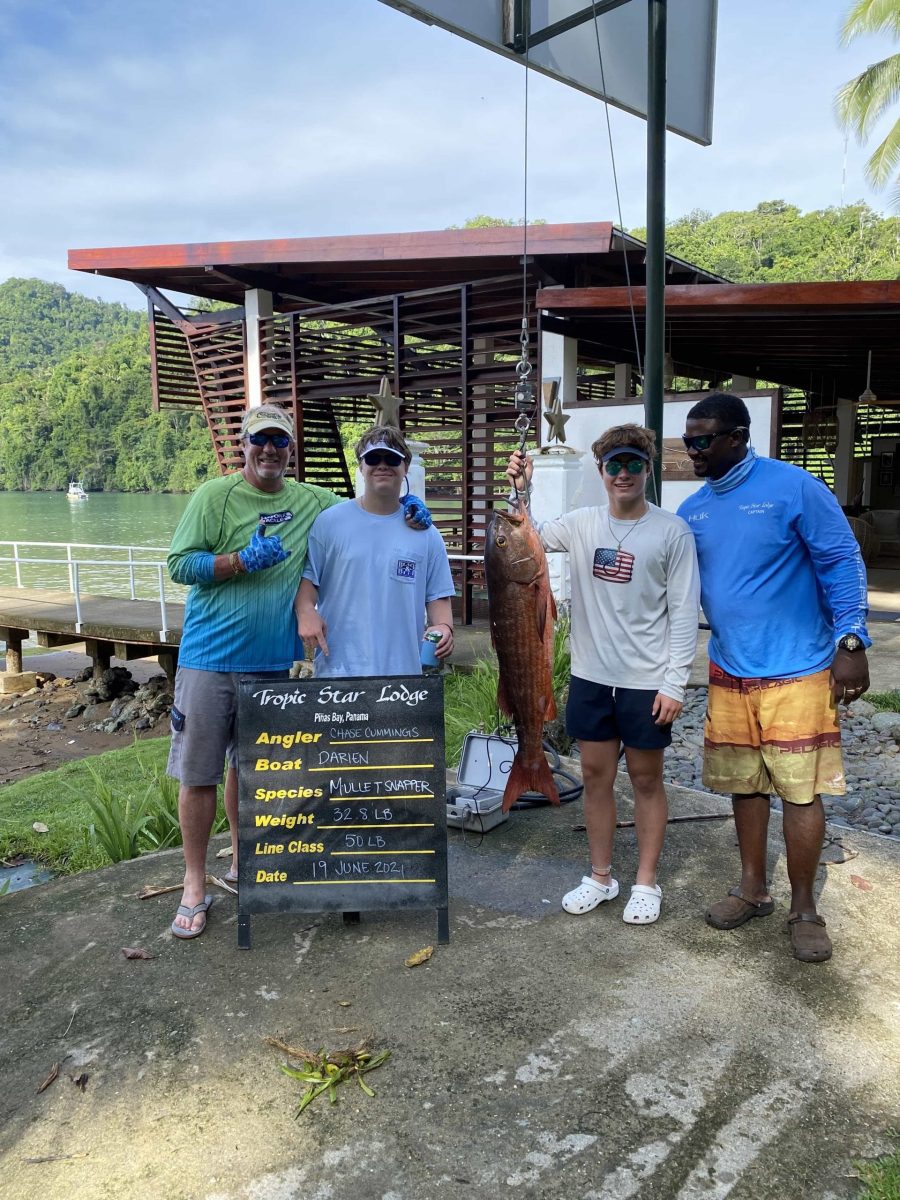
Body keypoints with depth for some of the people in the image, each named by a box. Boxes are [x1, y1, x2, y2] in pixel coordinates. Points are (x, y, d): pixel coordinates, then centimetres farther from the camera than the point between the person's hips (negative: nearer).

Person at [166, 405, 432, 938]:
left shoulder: (311, 501, 7)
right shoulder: (214, 496, -5)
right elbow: (180, 564, -8)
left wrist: (404, 507, 1)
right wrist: (243, 560, -20)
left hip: (271, 660, 3)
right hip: (211, 658, -3)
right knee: (198, 772, 2)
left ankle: (242, 860, 35)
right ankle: (195, 886, 17)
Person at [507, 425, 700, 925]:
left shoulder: (672, 531, -7)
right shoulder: (582, 524, 2)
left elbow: (684, 612, -8)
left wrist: (674, 683, -11)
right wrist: (520, 491, -11)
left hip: (646, 682, -3)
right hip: (590, 676, 4)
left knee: (646, 779, 10)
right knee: (596, 774, 13)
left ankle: (647, 882, 26)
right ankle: (601, 877, 29)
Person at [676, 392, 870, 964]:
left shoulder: (792, 486, -11)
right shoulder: (692, 510, 6)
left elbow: (842, 562, -9)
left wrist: (851, 643, -14)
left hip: (796, 671, -5)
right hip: (729, 671, 5)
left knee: (801, 790, 1)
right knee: (745, 785, 14)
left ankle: (804, 907, 19)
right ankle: (754, 887, 32)